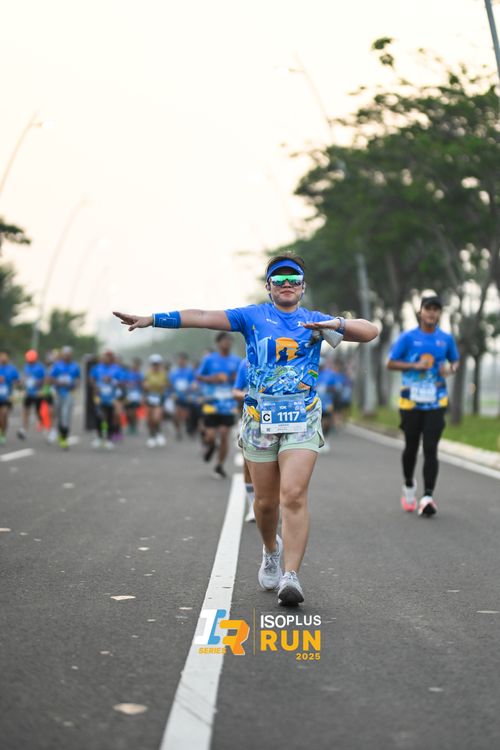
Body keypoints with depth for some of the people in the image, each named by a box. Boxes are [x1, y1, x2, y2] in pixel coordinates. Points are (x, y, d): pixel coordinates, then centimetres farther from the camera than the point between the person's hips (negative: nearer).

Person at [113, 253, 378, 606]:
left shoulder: (315, 321, 9)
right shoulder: (253, 316, 7)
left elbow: (370, 331, 4)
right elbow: (203, 317, -1)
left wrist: (337, 324, -15)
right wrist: (152, 319, -9)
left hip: (302, 420, -1)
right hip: (260, 419, 1)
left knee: (294, 496, -15)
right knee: (266, 500, 8)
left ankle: (290, 575, -13)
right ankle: (271, 551, 38)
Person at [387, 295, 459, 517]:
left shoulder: (446, 339, 5)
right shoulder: (408, 337, -2)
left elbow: (455, 361, 19)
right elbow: (391, 364, -1)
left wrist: (450, 369, -5)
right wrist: (415, 366, -15)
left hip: (436, 403, 1)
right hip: (411, 402, 0)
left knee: (430, 449, -8)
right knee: (411, 447, 11)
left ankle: (427, 497, -9)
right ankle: (409, 485, 37)